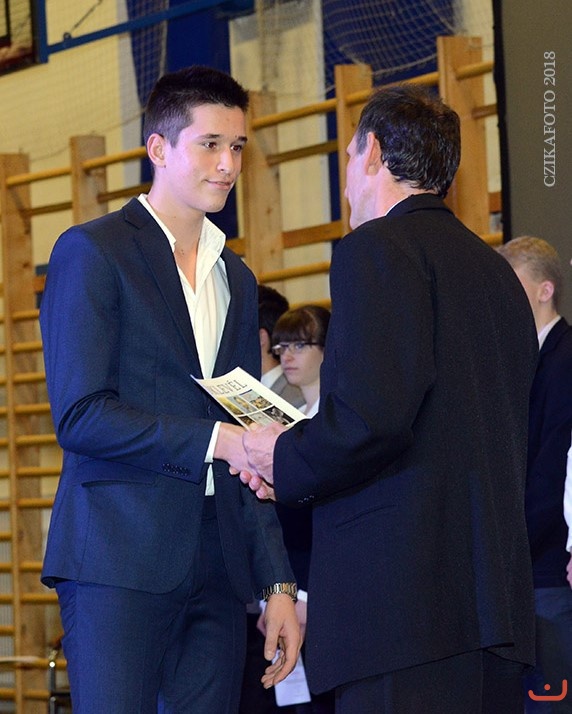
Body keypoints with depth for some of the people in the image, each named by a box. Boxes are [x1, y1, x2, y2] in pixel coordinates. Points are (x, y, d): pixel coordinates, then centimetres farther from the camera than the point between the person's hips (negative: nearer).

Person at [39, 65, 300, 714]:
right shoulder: (93, 252, 0)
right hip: (119, 555, -6)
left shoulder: (237, 279, 22)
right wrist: (213, 440, -16)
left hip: (217, 566, 6)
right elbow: (78, 415, -10)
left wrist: (278, 584, 13)